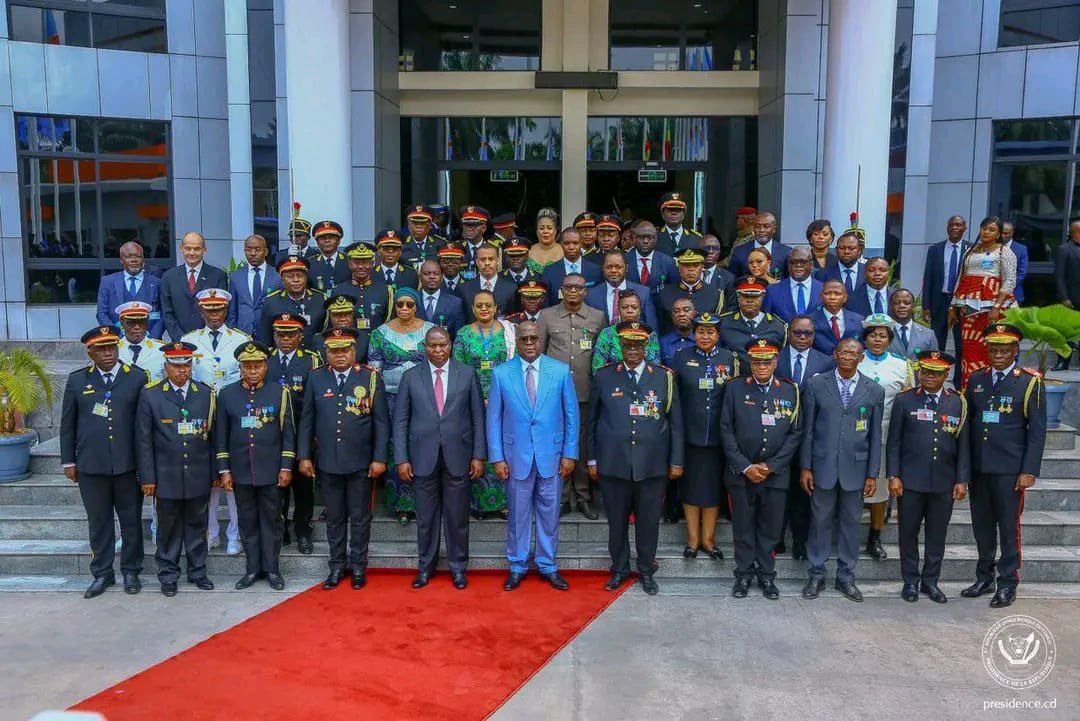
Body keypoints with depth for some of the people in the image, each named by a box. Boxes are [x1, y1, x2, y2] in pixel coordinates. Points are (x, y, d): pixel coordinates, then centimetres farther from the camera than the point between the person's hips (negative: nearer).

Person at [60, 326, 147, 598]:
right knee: (99, 522, 10)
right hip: (91, 466, 1)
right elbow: (67, 424, 8)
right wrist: (68, 461, 6)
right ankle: (102, 573, 22)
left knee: (131, 520, 9)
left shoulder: (137, 378, 0)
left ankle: (131, 571, 23)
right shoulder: (77, 380, 4)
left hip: (128, 464, -1)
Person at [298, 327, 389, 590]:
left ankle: (358, 566, 23)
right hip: (327, 462, 2)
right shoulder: (316, 378, 2)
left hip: (361, 462, -2)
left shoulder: (371, 377, -4)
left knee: (360, 517, 9)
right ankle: (337, 566, 25)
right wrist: (304, 456, 1)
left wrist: (379, 458, -8)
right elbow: (307, 420, 6)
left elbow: (381, 421, -4)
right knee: (334, 517, 12)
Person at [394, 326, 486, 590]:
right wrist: (402, 459, -3)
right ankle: (426, 566, 26)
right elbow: (400, 420, 3)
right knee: (426, 517, 9)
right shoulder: (411, 376, 3)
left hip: (458, 456, 0)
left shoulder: (467, 374, 2)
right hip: (423, 457, 0)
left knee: (458, 516, 7)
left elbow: (478, 417, 3)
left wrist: (479, 455, -2)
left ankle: (458, 567, 23)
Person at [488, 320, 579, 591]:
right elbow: (493, 418, 1)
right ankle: (517, 567, 25)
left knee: (549, 513, 10)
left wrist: (570, 454, -2)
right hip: (516, 456, 0)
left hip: (551, 454, 0)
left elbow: (572, 415, 2)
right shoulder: (501, 373, -1)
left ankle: (548, 566, 25)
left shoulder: (561, 370, -1)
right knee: (518, 514, 10)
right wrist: (497, 457, -4)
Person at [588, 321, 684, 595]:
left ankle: (646, 570, 27)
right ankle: (619, 569, 28)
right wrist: (592, 459, 6)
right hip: (613, 463, 0)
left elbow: (675, 422, 6)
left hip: (652, 465, 0)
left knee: (649, 521, 9)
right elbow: (592, 420, 8)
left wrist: (676, 460, 3)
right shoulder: (604, 376, 4)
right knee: (616, 520, 10)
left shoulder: (664, 377, 3)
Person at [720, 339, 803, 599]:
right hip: (740, 473, -1)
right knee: (743, 528, 8)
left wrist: (771, 466, -7)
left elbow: (795, 433, 1)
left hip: (776, 475, 1)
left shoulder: (790, 391, 3)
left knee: (770, 529, 9)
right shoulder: (735, 388, 0)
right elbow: (726, 431, -3)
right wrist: (746, 467, -9)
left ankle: (766, 575, 23)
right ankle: (744, 575, 22)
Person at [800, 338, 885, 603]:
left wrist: (873, 474, 2)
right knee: (820, 521, 7)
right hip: (823, 466, -1)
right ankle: (816, 575, 19)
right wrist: (805, 467, -2)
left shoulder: (874, 391, 3)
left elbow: (875, 435, 4)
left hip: (855, 468, 1)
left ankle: (846, 576, 23)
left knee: (850, 522, 10)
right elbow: (808, 429, 1)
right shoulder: (815, 385, 0)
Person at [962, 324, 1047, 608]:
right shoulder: (976, 379, 9)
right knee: (981, 525, 12)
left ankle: (1008, 583, 15)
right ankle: (984, 577, 26)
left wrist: (1029, 470, -10)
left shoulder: (1030, 382, -3)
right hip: (977, 467, 4)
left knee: (1008, 526, 3)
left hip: (1010, 469, -4)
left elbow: (1037, 430, -5)